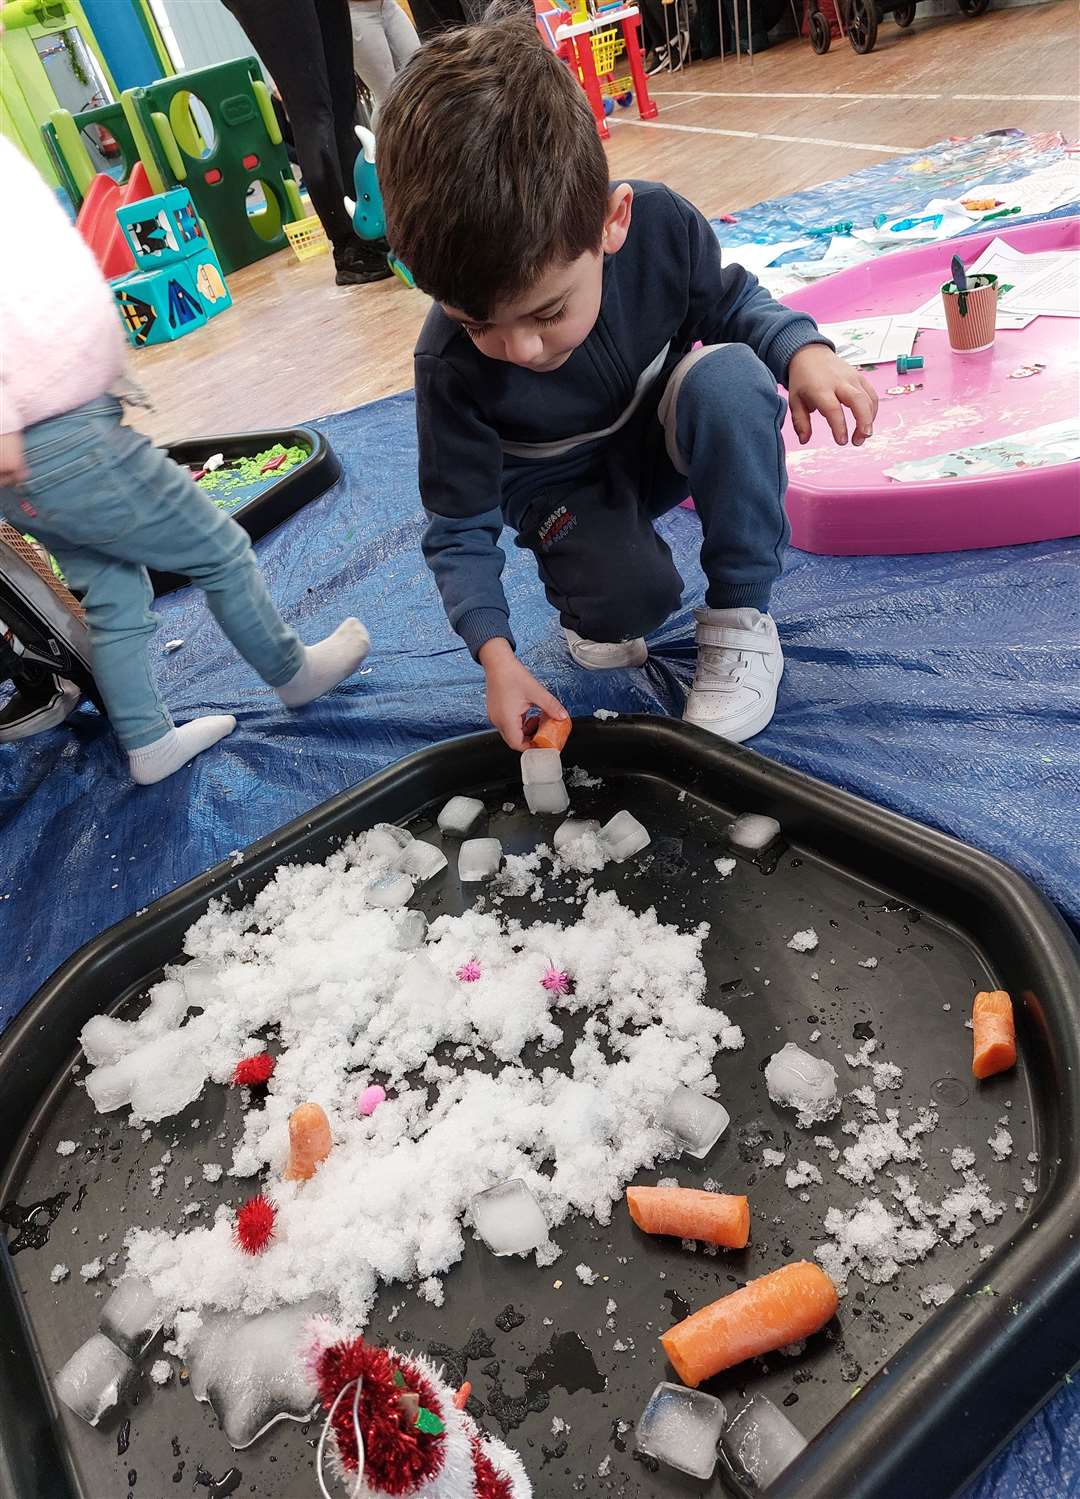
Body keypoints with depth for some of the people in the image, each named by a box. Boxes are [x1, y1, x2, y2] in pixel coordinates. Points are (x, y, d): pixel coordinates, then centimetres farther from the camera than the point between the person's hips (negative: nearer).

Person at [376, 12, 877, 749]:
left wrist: (803, 350, -27)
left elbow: (733, 303, -5)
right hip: (565, 485, -2)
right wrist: (495, 652, -32)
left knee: (729, 376, -32)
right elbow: (460, 529, -19)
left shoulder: (661, 221, -27)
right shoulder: (450, 363, -29)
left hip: (664, 434, 2)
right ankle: (597, 616, 8)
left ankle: (740, 619, -18)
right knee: (632, 594, -32)